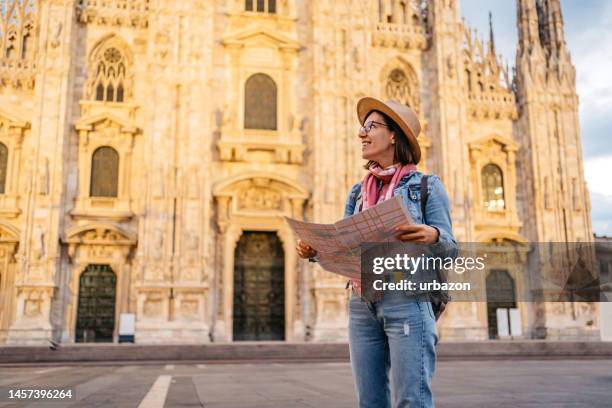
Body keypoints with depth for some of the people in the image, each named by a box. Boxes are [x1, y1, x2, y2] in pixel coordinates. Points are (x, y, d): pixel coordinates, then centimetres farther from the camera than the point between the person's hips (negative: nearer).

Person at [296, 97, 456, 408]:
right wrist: (314, 251, -5)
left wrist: (432, 236, -24)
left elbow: (449, 247, -2)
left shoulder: (426, 185, 3)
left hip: (407, 300, -5)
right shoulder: (357, 192, 17)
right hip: (362, 304, 5)